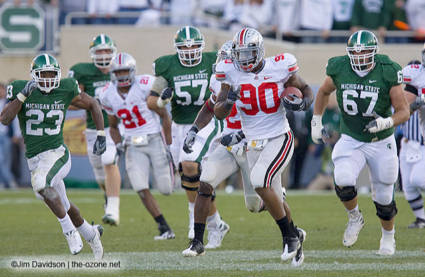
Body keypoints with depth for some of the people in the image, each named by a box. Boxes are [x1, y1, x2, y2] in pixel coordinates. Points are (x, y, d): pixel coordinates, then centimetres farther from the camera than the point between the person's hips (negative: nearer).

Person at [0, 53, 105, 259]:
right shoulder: (21, 90, -5)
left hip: (57, 154, -4)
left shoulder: (65, 90, -5)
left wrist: (101, 135, 5)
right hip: (35, 160, 4)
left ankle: (69, 229, -19)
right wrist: (23, 95, -27)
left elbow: (93, 105, 10)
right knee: (63, 206, 16)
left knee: (40, 183, -33)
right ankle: (90, 234, 43)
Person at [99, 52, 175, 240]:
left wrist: (169, 146, -8)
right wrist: (118, 144, -3)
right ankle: (164, 228, -4)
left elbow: (164, 116, -7)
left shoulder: (145, 86, -14)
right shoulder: (109, 95, 1)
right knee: (141, 189, -12)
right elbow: (113, 126, 16)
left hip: (154, 140, -3)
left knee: (166, 189, 1)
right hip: (133, 146, 3)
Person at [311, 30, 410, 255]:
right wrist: (316, 121, 8)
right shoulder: (340, 70, -10)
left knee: (384, 198, 8)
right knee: (343, 182, -25)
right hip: (351, 141, 1)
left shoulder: (387, 74, -17)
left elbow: (404, 112, -12)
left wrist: (386, 122, -31)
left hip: (381, 143, -1)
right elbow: (324, 92, 12)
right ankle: (354, 218, 5)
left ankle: (388, 236, 37)